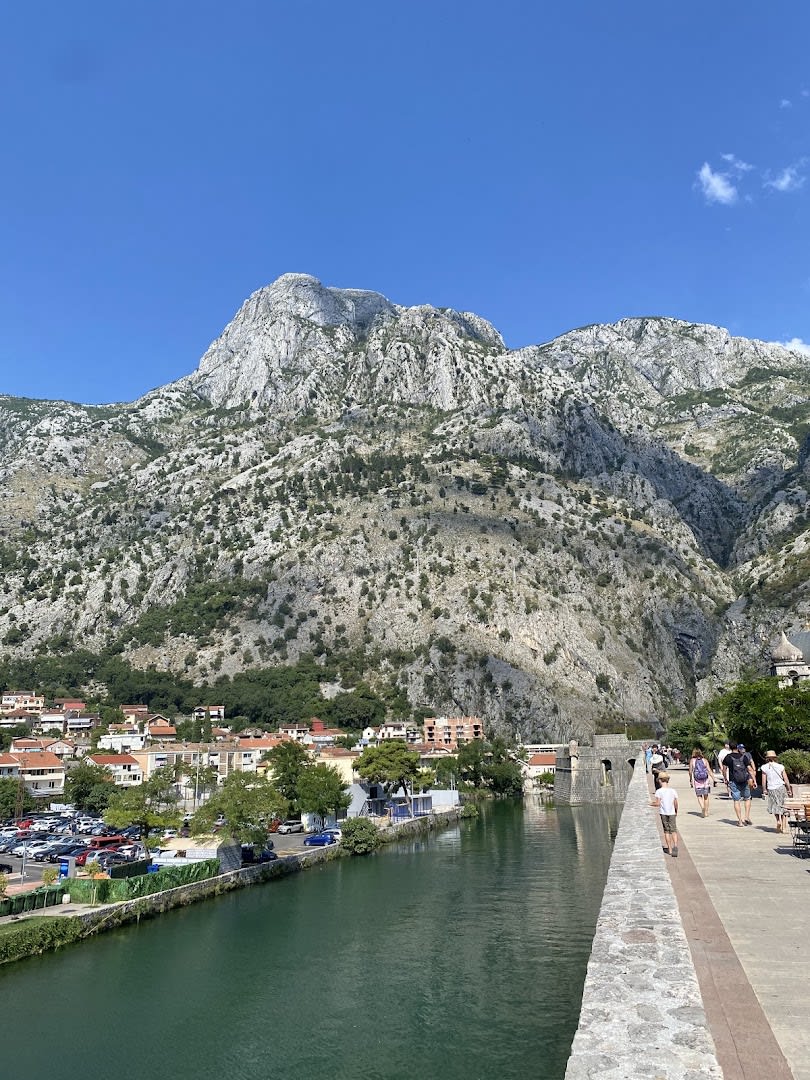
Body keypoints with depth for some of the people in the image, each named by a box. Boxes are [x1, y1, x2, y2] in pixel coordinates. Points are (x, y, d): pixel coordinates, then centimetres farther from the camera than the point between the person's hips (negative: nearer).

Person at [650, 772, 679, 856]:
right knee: (673, 830, 3)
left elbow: (658, 803, -14)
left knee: (666, 831, 10)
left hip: (663, 813, -1)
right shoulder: (673, 791, -1)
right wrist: (676, 811, 18)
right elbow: (676, 804, 1)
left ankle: (670, 849, 14)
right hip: (672, 813, 1)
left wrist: (651, 803, 4)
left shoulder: (659, 791, -9)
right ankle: (675, 845, -21)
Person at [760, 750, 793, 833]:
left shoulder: (764, 768, -4)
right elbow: (786, 780, 0)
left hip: (771, 789, -1)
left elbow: (764, 781, -2)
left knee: (775, 807, 13)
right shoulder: (780, 767, -2)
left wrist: (764, 790, 10)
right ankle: (784, 827, 10)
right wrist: (789, 790, 10)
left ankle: (778, 820, -11)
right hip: (781, 787, 1)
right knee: (783, 807, 10)